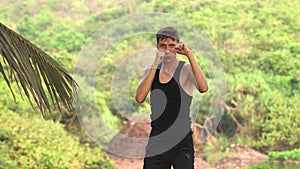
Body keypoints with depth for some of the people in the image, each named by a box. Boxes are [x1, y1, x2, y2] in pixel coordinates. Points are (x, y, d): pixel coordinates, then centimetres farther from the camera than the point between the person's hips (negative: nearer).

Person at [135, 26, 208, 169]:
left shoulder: (186, 69, -2)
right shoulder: (151, 70, 10)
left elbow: (203, 88, -24)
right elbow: (139, 98, -9)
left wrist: (189, 54, -24)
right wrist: (155, 64, -15)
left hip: (181, 142, -4)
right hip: (156, 143, 4)